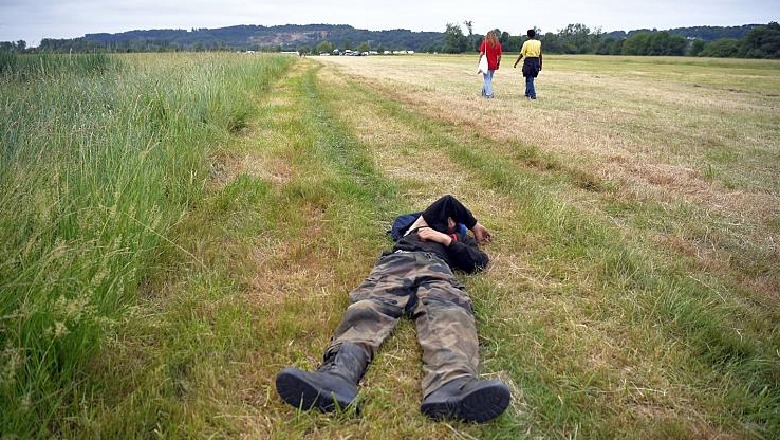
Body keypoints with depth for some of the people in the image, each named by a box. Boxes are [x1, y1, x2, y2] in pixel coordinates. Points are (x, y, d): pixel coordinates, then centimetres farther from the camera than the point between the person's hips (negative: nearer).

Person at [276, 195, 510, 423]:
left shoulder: (464, 240, 39)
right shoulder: (432, 220, 44)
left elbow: (478, 262, 20)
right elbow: (448, 201, 31)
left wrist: (446, 239, 17)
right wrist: (474, 224, 42)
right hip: (396, 262, 1)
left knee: (447, 310, -37)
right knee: (370, 306, -33)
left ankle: (452, 386, -70)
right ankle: (338, 374, -64)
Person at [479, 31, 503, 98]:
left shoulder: (485, 42, -5)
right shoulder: (497, 44, 3)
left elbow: (481, 53, -9)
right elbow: (499, 55, 3)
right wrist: (498, 64, 14)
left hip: (486, 64, -3)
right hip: (494, 65, 3)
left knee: (487, 79, 3)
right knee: (489, 79, 17)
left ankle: (488, 93, -1)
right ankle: (484, 91, 26)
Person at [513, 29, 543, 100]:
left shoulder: (526, 43, -5)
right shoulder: (539, 43, 7)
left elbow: (522, 54, -8)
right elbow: (540, 55, 7)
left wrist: (516, 63, -1)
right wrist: (540, 64, 15)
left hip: (529, 61, -4)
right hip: (536, 61, 4)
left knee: (529, 78, 0)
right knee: (530, 78, 17)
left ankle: (532, 95, -7)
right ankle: (527, 92, 26)